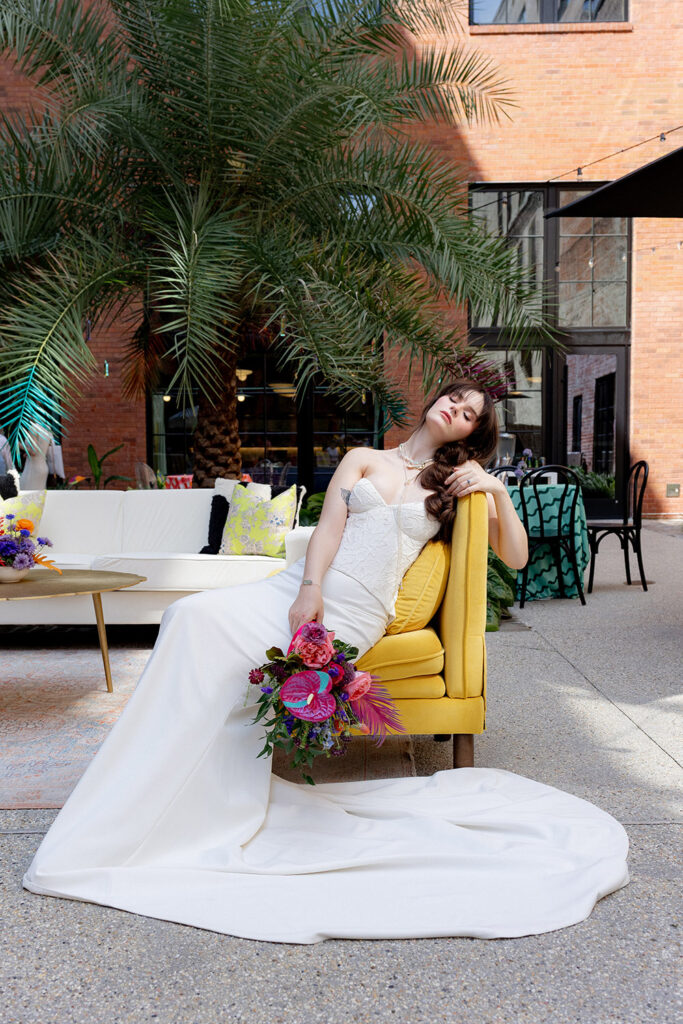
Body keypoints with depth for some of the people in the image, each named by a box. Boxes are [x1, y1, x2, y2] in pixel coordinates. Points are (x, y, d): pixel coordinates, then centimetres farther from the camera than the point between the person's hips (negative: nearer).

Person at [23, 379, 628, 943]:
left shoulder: (460, 482, 19)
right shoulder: (364, 459, 20)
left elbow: (516, 557, 16)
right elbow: (329, 527, 5)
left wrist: (499, 493, 1)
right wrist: (309, 589, -13)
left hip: (352, 618, -2)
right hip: (299, 588, 3)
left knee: (249, 679, -28)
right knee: (197, 617, -24)